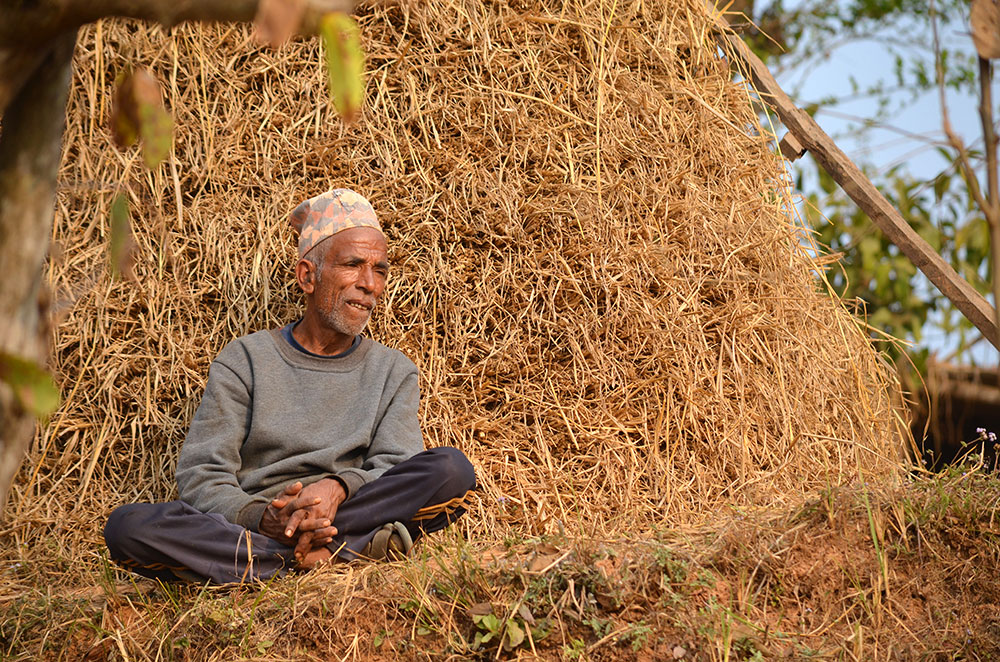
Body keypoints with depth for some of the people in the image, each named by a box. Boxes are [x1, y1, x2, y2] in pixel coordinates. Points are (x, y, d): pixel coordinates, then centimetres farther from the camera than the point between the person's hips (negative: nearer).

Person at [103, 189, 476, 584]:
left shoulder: (393, 372, 18)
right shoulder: (245, 360, 12)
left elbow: (399, 474, 2)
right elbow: (200, 478, 2)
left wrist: (338, 487, -21)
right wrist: (259, 517, -21)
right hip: (242, 529, 0)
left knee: (451, 469, -23)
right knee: (127, 526, -31)